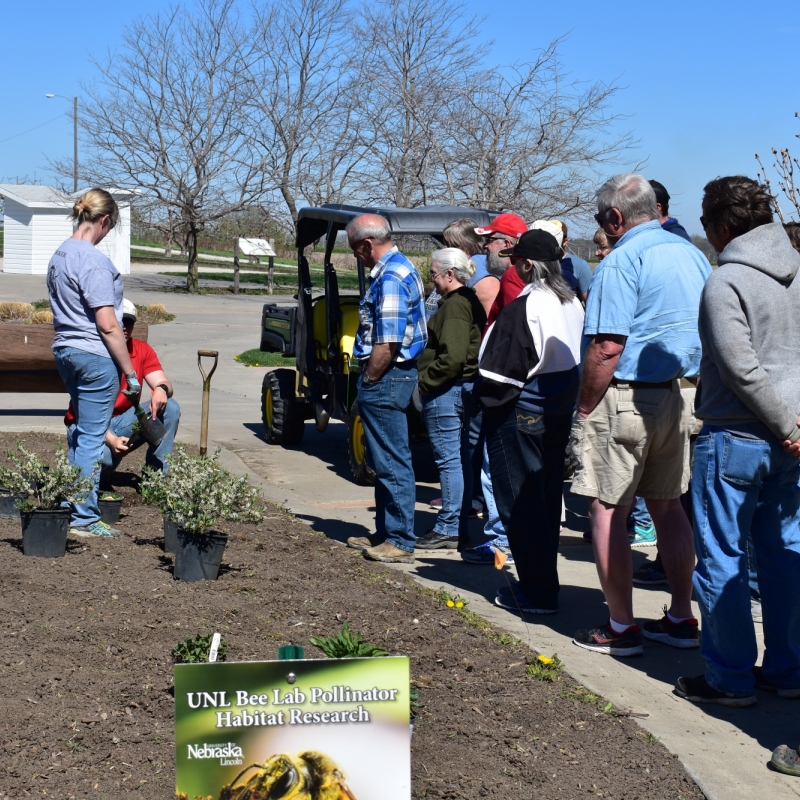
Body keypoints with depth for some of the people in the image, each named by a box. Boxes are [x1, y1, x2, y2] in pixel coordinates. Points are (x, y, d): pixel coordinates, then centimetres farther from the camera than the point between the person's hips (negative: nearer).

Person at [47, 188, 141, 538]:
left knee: (81, 433, 19)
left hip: (65, 351, 9)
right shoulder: (93, 261, -18)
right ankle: (84, 519, 4)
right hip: (95, 356, -9)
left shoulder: (60, 254, 11)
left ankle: (70, 508, 25)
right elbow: (108, 326, -19)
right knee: (92, 438, -2)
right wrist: (131, 373, -14)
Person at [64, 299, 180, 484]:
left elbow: (164, 383, -7)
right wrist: (110, 439, -39)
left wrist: (161, 389, -35)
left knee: (170, 408, -17)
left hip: (123, 420, 5)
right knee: (104, 457, -38)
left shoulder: (142, 350, 0)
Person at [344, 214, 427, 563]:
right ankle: (386, 532, 27)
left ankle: (400, 542, 1)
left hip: (386, 378, -11)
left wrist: (368, 381, -14)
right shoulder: (401, 267, 14)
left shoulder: (390, 278, -19)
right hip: (394, 376, 11)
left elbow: (387, 344, -25)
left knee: (393, 463, -5)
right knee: (386, 460, 17)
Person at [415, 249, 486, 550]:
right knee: (461, 458, 13)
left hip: (446, 392, -11)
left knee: (449, 460, -5)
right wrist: (428, 379, 17)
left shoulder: (455, 305, -17)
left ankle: (448, 529, -1)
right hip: (462, 388, 11)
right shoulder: (469, 301, 15)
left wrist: (425, 381, -15)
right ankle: (459, 523, 21)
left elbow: (451, 357, -26)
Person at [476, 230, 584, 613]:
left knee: (519, 499, 0)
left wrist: (485, 397, -4)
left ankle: (537, 591, 1)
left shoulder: (523, 308, -22)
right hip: (560, 409, 9)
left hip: (521, 412, -8)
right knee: (548, 495, 17)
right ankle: (545, 579, 26)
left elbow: (500, 369, -20)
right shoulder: (572, 303, 5)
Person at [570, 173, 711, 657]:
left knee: (607, 511, 0)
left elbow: (606, 346, -20)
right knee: (669, 508, 15)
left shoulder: (623, 261, -14)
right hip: (675, 395, 8)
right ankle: (682, 618, 20)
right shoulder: (692, 255, 10)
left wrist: (584, 409, -11)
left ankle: (621, 628, 4)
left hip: (624, 397, -8)